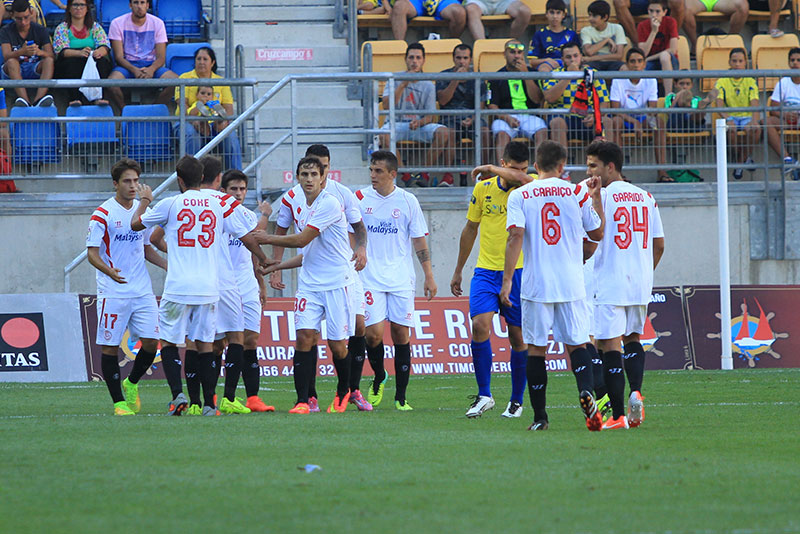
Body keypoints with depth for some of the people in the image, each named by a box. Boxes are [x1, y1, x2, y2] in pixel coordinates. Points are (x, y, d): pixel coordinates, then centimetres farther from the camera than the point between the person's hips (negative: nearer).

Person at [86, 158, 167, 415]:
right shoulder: (103, 214, -7)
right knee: (110, 346, -2)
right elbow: (92, 252, -10)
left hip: (142, 291, 5)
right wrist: (109, 270, -29)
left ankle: (131, 384, 23)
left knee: (151, 341, -2)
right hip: (113, 293, -5)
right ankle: (119, 402, 6)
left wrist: (170, 266, 9)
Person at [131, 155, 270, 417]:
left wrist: (144, 200, 29)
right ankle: (209, 404, 4)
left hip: (178, 288, -3)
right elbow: (248, 237, 9)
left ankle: (178, 395, -10)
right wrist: (263, 260, 27)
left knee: (169, 341, 8)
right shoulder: (221, 205, 4)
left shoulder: (170, 204, -2)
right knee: (205, 344, 9)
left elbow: (136, 224, 10)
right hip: (208, 288, 3)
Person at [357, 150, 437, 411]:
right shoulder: (360, 199, 3)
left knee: (400, 334, -1)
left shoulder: (407, 201, 3)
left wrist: (429, 276, 6)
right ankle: (378, 378, 18)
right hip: (369, 278, 0)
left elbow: (419, 241, 8)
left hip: (401, 279, 0)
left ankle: (401, 397, 7)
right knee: (374, 333, -11)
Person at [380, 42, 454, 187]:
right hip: (397, 123, -2)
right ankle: (405, 175, -22)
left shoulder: (428, 85, 7)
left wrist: (418, 122, -21)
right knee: (383, 135, -36)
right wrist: (403, 84, -15)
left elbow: (430, 116, 2)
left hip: (420, 124, 2)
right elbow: (387, 106, -11)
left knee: (444, 132, -27)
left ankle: (425, 173, -16)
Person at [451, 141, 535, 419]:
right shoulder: (482, 189, 3)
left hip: (518, 272, -1)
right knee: (480, 325, -16)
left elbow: (522, 178, -31)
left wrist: (491, 169, -17)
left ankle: (517, 400, 17)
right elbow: (470, 230, 14)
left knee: (518, 337, 3)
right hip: (486, 271, 1)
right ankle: (484, 395, -7)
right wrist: (458, 271, 18)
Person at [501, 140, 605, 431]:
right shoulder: (578, 194, 3)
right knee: (576, 344, 5)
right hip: (571, 285, 1)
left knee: (536, 348, 7)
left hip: (536, 286, -1)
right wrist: (596, 197, 24)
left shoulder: (519, 196, 0)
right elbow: (597, 233, 13)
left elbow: (515, 237, -10)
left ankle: (540, 417, 7)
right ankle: (586, 391, -23)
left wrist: (507, 280, -9)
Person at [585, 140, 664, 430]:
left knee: (609, 346, -3)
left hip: (609, 283, -6)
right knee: (633, 338, 22)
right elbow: (659, 244, 13)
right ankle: (636, 391, -1)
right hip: (641, 284, 6)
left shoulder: (600, 196, -8)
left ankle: (618, 415, -6)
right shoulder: (646, 197, 11)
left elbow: (590, 241, -13)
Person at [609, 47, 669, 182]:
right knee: (615, 121, -36)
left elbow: (653, 108, -9)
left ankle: (662, 170, -32)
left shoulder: (650, 80, -4)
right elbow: (615, 109, -16)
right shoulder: (618, 81, -11)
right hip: (625, 117, -2)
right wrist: (634, 122, -30)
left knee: (659, 121, -28)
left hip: (642, 117, 2)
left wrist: (651, 117, -34)